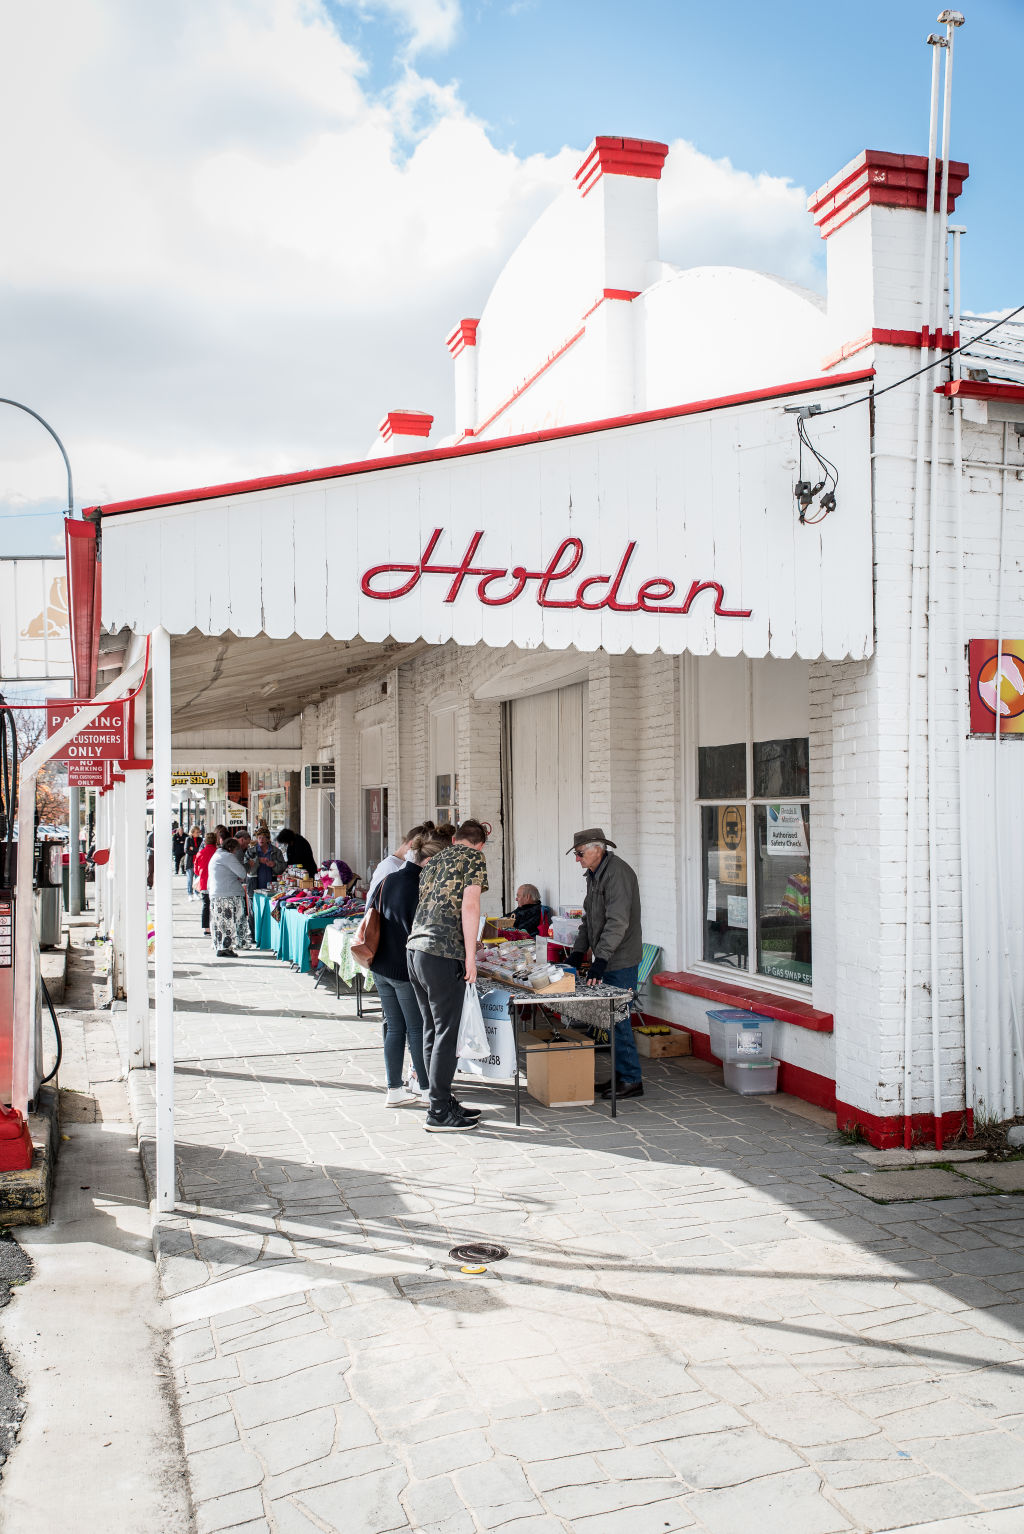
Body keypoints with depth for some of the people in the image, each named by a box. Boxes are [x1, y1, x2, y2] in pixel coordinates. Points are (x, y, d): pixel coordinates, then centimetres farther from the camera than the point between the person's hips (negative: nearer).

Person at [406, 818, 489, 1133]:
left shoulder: (434, 861, 23)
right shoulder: (475, 858, 1)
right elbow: (469, 906, -10)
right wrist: (470, 957, -10)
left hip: (415, 948, 8)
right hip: (443, 953, -8)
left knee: (432, 1029, 13)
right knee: (446, 1032, -2)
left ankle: (443, 1100, 21)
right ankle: (439, 1111, 1)